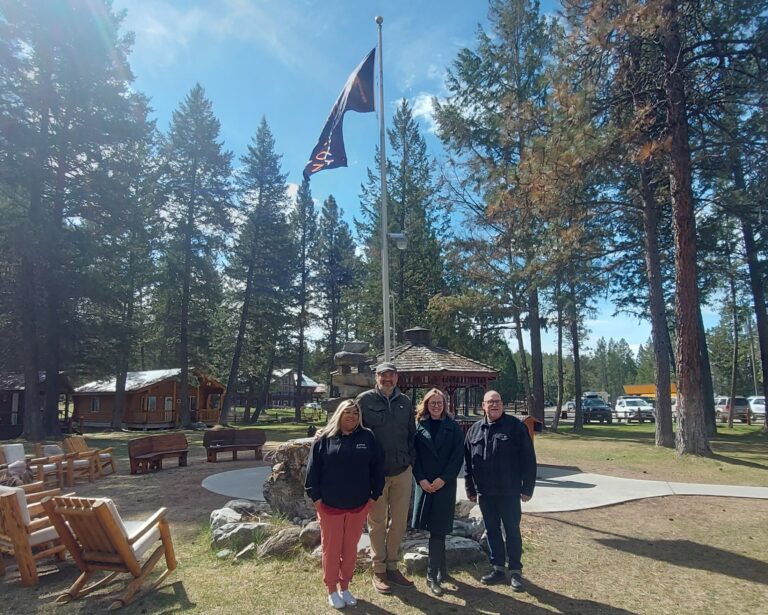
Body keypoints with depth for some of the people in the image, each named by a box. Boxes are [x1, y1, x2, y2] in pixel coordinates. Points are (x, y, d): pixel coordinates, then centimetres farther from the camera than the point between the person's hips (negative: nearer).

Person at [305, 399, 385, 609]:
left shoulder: (368, 438, 0)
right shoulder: (324, 439, -4)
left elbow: (378, 467, 3)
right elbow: (312, 469, -3)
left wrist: (374, 495, 2)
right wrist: (316, 497, -5)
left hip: (358, 506, 2)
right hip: (329, 506, -2)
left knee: (350, 549, 14)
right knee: (331, 549, 9)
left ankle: (345, 587, 30)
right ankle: (332, 590, 25)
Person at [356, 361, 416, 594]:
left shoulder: (405, 402, 6)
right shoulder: (365, 400, -6)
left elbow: (412, 434, 13)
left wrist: (409, 460, 6)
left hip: (402, 471, 4)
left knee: (399, 522, 12)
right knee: (377, 523, 7)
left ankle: (392, 566, 28)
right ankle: (379, 571, 22)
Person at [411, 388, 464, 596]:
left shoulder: (452, 427, 2)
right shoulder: (419, 426, 4)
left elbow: (458, 456, -3)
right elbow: (414, 454, 2)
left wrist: (443, 479, -11)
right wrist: (421, 479, -9)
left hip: (445, 483, -1)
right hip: (424, 483, 1)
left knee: (438, 528, -2)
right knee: (436, 529, 6)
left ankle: (433, 575, 8)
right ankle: (442, 570, 25)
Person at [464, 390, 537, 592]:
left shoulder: (515, 427, -6)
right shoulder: (475, 429, 6)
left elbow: (528, 459, -7)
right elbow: (467, 461, 10)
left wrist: (527, 488, -10)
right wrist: (470, 489, 9)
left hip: (509, 492, -4)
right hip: (485, 493, 4)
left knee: (512, 532, 6)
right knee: (492, 531, 14)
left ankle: (516, 571, 20)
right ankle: (498, 569, 27)